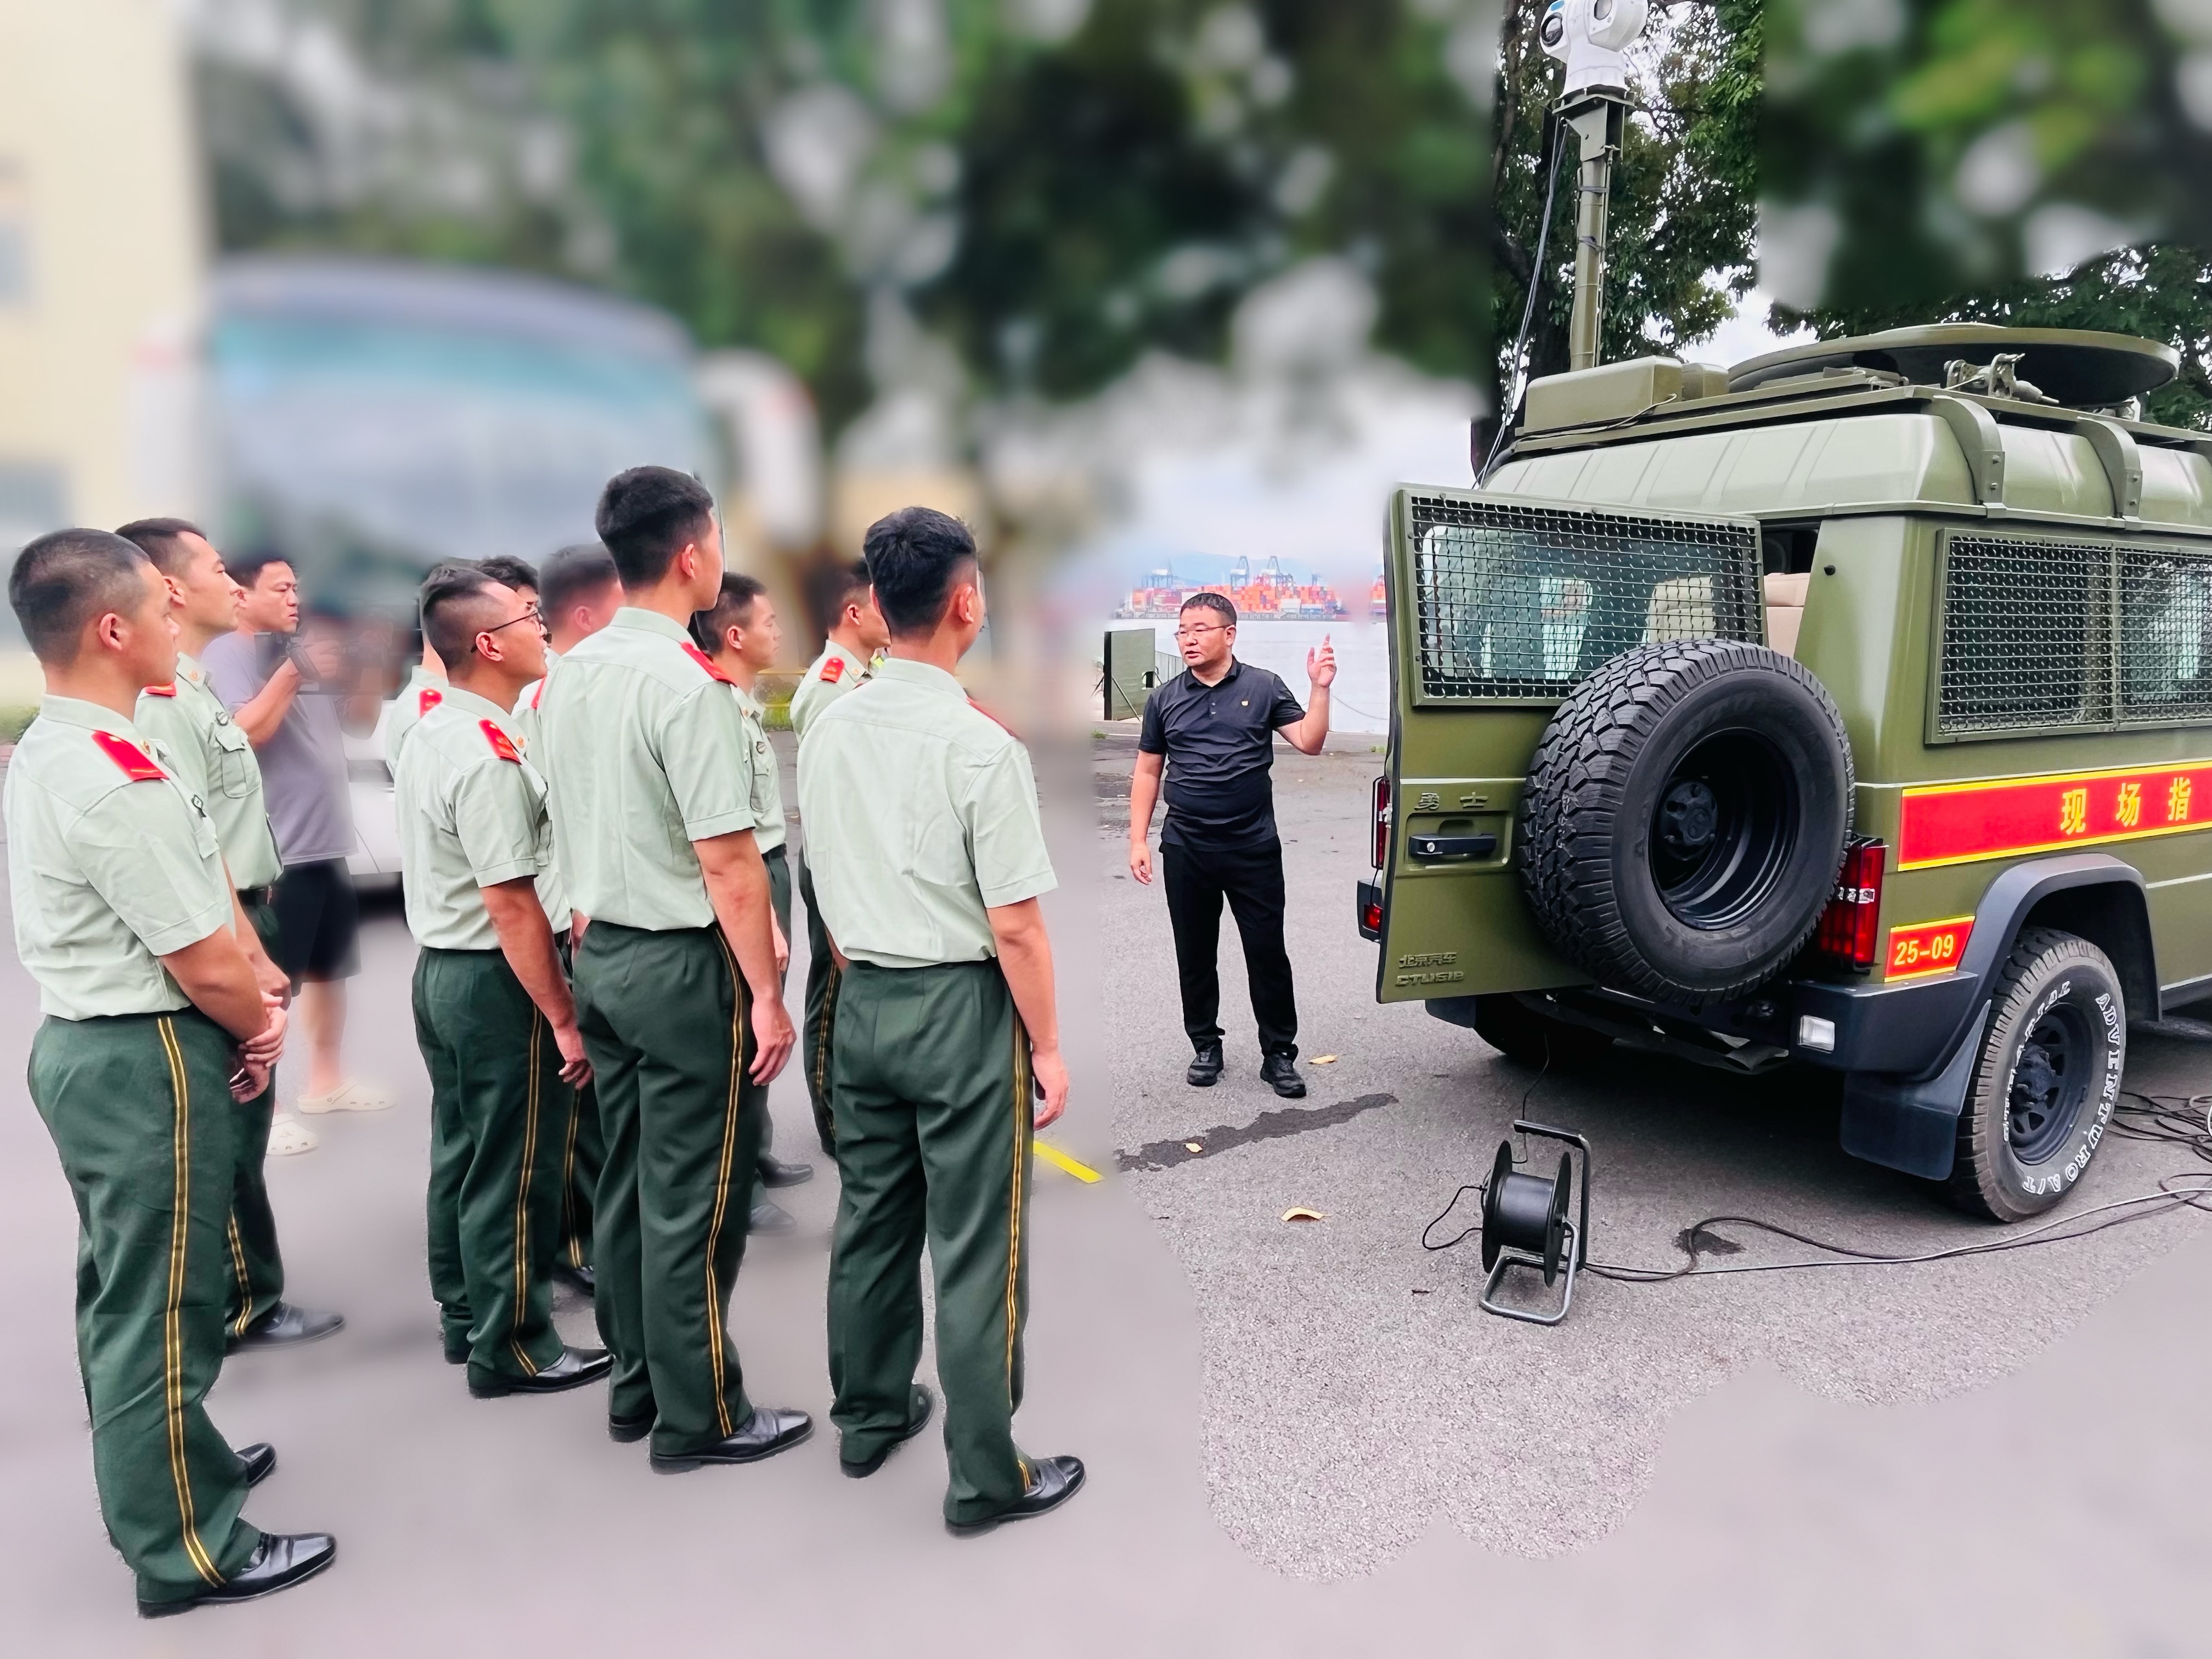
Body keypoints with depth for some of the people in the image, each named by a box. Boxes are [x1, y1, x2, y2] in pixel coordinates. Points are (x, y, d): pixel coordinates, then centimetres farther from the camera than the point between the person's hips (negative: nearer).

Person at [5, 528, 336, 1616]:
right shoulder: (120, 776, -24)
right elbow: (207, 964, -22)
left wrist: (248, 1007, 3)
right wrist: (263, 1028, -3)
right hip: (147, 1061, -10)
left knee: (122, 1288, 23)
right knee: (158, 1305, 3)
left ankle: (155, 1470, 42)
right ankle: (185, 1548, 18)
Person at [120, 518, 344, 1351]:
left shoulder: (191, 690, 14)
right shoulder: (164, 700, -16)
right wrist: (253, 957, -20)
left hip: (241, 919, 10)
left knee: (240, 1120, 15)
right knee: (229, 1125, 0)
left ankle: (243, 1296, 26)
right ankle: (243, 1305, 12)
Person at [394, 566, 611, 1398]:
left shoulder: (428, 735, 9)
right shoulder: (489, 754, -22)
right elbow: (512, 905, -24)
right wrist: (565, 1019, -19)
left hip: (439, 964, 10)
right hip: (497, 981, -10)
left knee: (461, 1151, 20)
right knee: (513, 1171, 3)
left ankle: (465, 1317, 34)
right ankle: (512, 1347, 16)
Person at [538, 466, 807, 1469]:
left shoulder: (569, 674, 7)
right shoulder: (688, 685, -20)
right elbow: (727, 860, -21)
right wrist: (767, 993, -15)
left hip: (601, 952, 9)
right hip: (684, 963, -8)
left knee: (625, 1181, 17)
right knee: (693, 1200, 4)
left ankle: (635, 1387, 32)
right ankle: (698, 1419, 18)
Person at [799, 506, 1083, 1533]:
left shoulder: (828, 730, 1)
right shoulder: (980, 746, -19)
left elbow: (829, 886, 11)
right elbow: (1014, 926, -17)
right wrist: (1047, 1049, -7)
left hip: (861, 1004, 7)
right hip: (961, 1006, -6)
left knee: (872, 1217, 20)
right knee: (975, 1250, 5)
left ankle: (868, 1418, 38)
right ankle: (984, 1480, 18)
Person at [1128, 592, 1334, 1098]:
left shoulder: (1264, 687, 2)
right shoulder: (1165, 699, 7)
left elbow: (1309, 742, -3)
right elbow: (1147, 772, 8)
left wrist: (1320, 687, -17)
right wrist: (1138, 840, 2)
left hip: (1254, 848, -2)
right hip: (1185, 850, 2)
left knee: (1267, 953, 2)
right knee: (1195, 955, 11)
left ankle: (1279, 1054, 13)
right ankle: (1205, 1046, 25)